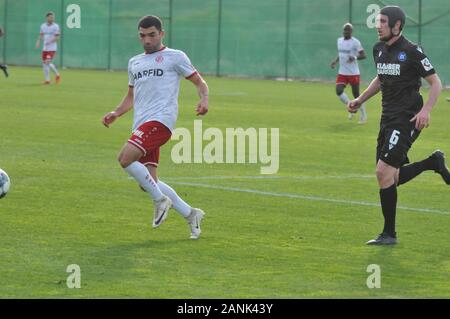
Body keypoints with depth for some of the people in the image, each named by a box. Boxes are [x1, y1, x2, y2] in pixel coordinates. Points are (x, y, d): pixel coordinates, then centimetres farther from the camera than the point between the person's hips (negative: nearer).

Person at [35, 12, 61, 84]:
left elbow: (57, 38, -11)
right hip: (45, 48, 6)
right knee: (44, 63, 3)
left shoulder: (55, 26, -6)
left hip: (52, 48, -6)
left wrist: (50, 42, -25)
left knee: (48, 62, -17)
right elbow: (41, 36, 18)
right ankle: (47, 80, 12)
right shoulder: (43, 26, 9)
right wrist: (38, 42, -1)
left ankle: (57, 74, 2)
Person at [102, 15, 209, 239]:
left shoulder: (175, 57, 5)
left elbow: (199, 82, 7)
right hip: (141, 124, 7)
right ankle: (191, 215, 15)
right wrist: (116, 113, 12)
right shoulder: (135, 62, 24)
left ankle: (160, 200, -11)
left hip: (160, 120, -7)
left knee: (125, 158, -26)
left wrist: (204, 100, -14)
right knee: (149, 183, 2)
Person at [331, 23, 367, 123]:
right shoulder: (339, 40, 10)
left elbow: (363, 55, -13)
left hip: (353, 73, -6)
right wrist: (335, 61, 8)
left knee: (356, 95, 0)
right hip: (342, 73, 6)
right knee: (338, 91, -13)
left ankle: (363, 115, 17)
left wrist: (355, 57, -31)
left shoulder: (355, 42, -11)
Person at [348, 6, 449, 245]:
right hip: (388, 117, 8)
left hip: (407, 118, -8)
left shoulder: (412, 52, -13)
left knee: (383, 172, -15)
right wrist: (361, 100, 17)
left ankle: (389, 233, -5)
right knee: (391, 179, 7)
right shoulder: (379, 49, 9)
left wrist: (426, 110, -22)